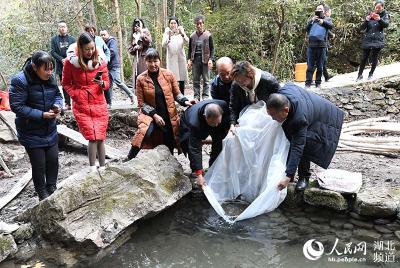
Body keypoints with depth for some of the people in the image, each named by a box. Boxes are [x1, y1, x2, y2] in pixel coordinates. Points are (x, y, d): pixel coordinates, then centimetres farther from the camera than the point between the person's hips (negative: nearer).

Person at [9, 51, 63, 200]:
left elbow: (57, 94, 12)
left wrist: (57, 105, -11)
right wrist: (42, 115, -24)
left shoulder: (50, 78, -3)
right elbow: (17, 106, -20)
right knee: (39, 164, 3)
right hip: (31, 133, -5)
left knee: (53, 160, 10)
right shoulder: (20, 81, -20)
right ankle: (43, 195, 23)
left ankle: (52, 188, 31)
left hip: (50, 129, 5)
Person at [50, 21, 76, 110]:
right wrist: (61, 59, -11)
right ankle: (67, 104, 9)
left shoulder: (72, 39, 7)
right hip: (61, 66, 2)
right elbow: (52, 52, 2)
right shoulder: (54, 39, 8)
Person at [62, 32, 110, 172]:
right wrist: (75, 95, -7)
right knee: (93, 137, -8)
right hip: (81, 107, -1)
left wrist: (102, 83, -17)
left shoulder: (101, 61, -2)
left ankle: (102, 168, 12)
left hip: (99, 105, 1)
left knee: (100, 138, 1)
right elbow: (66, 83, 8)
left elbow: (107, 83, 6)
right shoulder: (71, 62, -5)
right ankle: (92, 169, 4)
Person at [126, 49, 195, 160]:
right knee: (144, 132, -30)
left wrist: (185, 101, -13)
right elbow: (141, 102, -4)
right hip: (150, 114, -2)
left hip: (169, 115, 3)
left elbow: (176, 93, 7)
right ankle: (129, 160, -13)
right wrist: (154, 114, -14)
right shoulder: (141, 79, -7)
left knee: (169, 146, 9)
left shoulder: (168, 75, -3)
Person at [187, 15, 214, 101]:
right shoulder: (192, 36, 9)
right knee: (195, 80, 5)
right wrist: (189, 60, 4)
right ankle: (196, 97, 12)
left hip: (205, 60, -3)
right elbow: (190, 49, 14)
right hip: (195, 60, 3)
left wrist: (210, 59, -8)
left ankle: (205, 97, 7)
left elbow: (212, 48, 2)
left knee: (206, 80, 1)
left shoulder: (208, 35, 1)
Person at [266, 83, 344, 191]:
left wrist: (288, 177, -45)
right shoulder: (283, 91, -28)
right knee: (289, 140, -1)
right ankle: (287, 170, 13)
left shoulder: (299, 119, -46)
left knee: (304, 146, -26)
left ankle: (304, 177, -6)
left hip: (324, 121, -9)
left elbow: (297, 148, -44)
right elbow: (290, 85, -2)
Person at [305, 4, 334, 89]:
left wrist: (323, 21, -21)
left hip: (321, 45, -1)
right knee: (310, 65, -2)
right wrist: (311, 21, -3)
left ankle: (318, 82, 9)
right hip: (311, 45, 2)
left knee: (320, 66, 3)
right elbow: (307, 29, 11)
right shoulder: (313, 19, 21)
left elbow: (331, 26, -7)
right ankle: (308, 82, -2)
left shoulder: (327, 19, 13)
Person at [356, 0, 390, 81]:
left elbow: (386, 24, -14)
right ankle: (360, 75, 6)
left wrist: (379, 19, -33)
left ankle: (371, 74, 10)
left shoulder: (385, 15, 6)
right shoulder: (370, 15, 12)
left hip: (378, 40, -2)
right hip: (368, 39, 2)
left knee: (375, 58, -3)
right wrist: (366, 20, -14)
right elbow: (362, 28, 5)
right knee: (364, 58, -1)